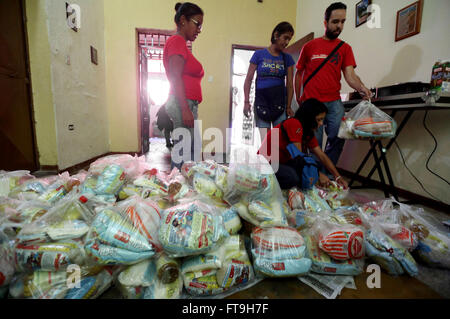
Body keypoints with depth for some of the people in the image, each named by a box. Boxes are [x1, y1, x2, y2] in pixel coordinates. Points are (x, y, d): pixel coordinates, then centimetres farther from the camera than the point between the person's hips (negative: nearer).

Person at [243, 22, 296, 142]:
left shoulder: (287, 58, 11)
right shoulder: (259, 54, 4)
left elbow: (290, 85, 8)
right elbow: (249, 79, 4)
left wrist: (288, 107, 2)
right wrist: (246, 101, -4)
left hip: (280, 104, 2)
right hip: (261, 102, -2)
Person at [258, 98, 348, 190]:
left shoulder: (308, 132, 7)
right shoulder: (294, 124, -21)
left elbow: (322, 156, 5)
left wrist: (338, 177, -3)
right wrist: (318, 174, -18)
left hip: (282, 162, 9)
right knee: (294, 177, -33)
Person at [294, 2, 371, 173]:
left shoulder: (345, 48, 12)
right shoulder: (309, 46, 8)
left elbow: (350, 75, 1)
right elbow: (298, 74, 11)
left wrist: (361, 87, -20)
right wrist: (298, 98, 4)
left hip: (334, 102, 2)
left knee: (338, 138, -5)